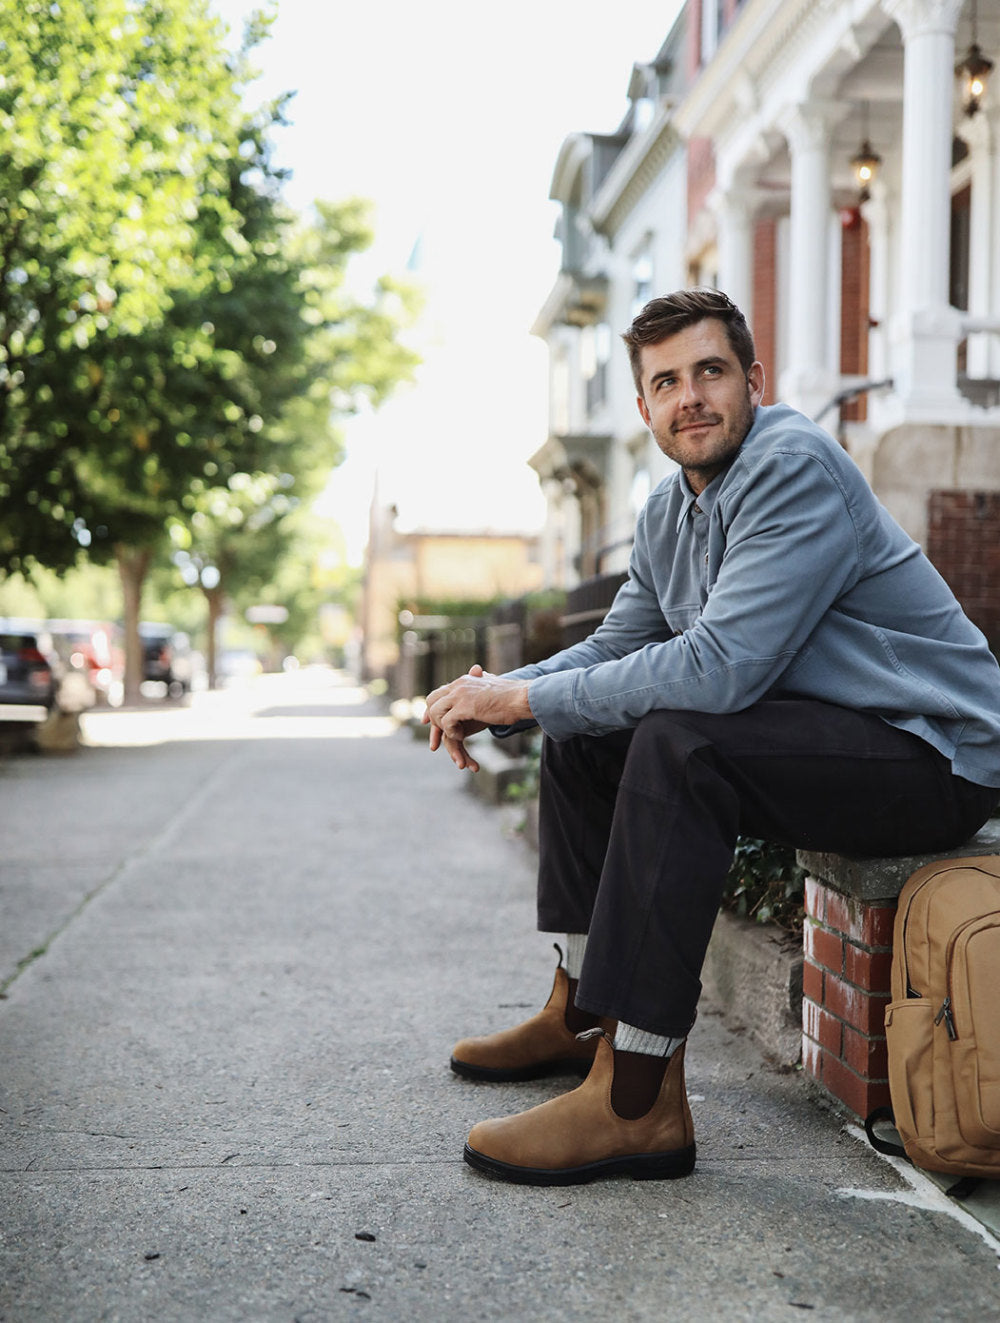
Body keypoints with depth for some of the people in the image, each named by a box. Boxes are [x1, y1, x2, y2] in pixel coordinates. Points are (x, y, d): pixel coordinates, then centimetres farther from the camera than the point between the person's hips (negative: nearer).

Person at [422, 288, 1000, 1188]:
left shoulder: (794, 466, -20)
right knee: (581, 733, 8)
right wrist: (497, 693, -3)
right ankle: (583, 1013, 17)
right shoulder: (671, 511, 9)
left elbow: (717, 667, -30)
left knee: (678, 744, -32)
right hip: (813, 735, 10)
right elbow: (615, 646, 17)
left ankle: (638, 1099, -28)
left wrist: (528, 698, -21)